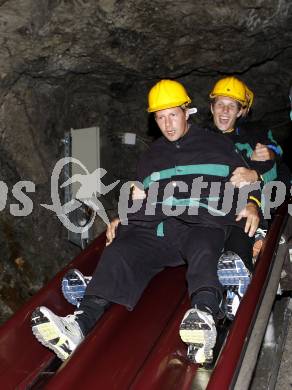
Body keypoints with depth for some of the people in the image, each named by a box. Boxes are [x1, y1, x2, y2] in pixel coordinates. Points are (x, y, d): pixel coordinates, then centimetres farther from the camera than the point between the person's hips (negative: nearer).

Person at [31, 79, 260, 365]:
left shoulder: (215, 145, 22)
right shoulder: (151, 157, 32)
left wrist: (251, 204, 2)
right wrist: (122, 218, 17)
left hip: (200, 225, -3)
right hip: (155, 229, 3)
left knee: (202, 252, -39)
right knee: (119, 253, -26)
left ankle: (205, 316, -64)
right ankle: (81, 323, -45)